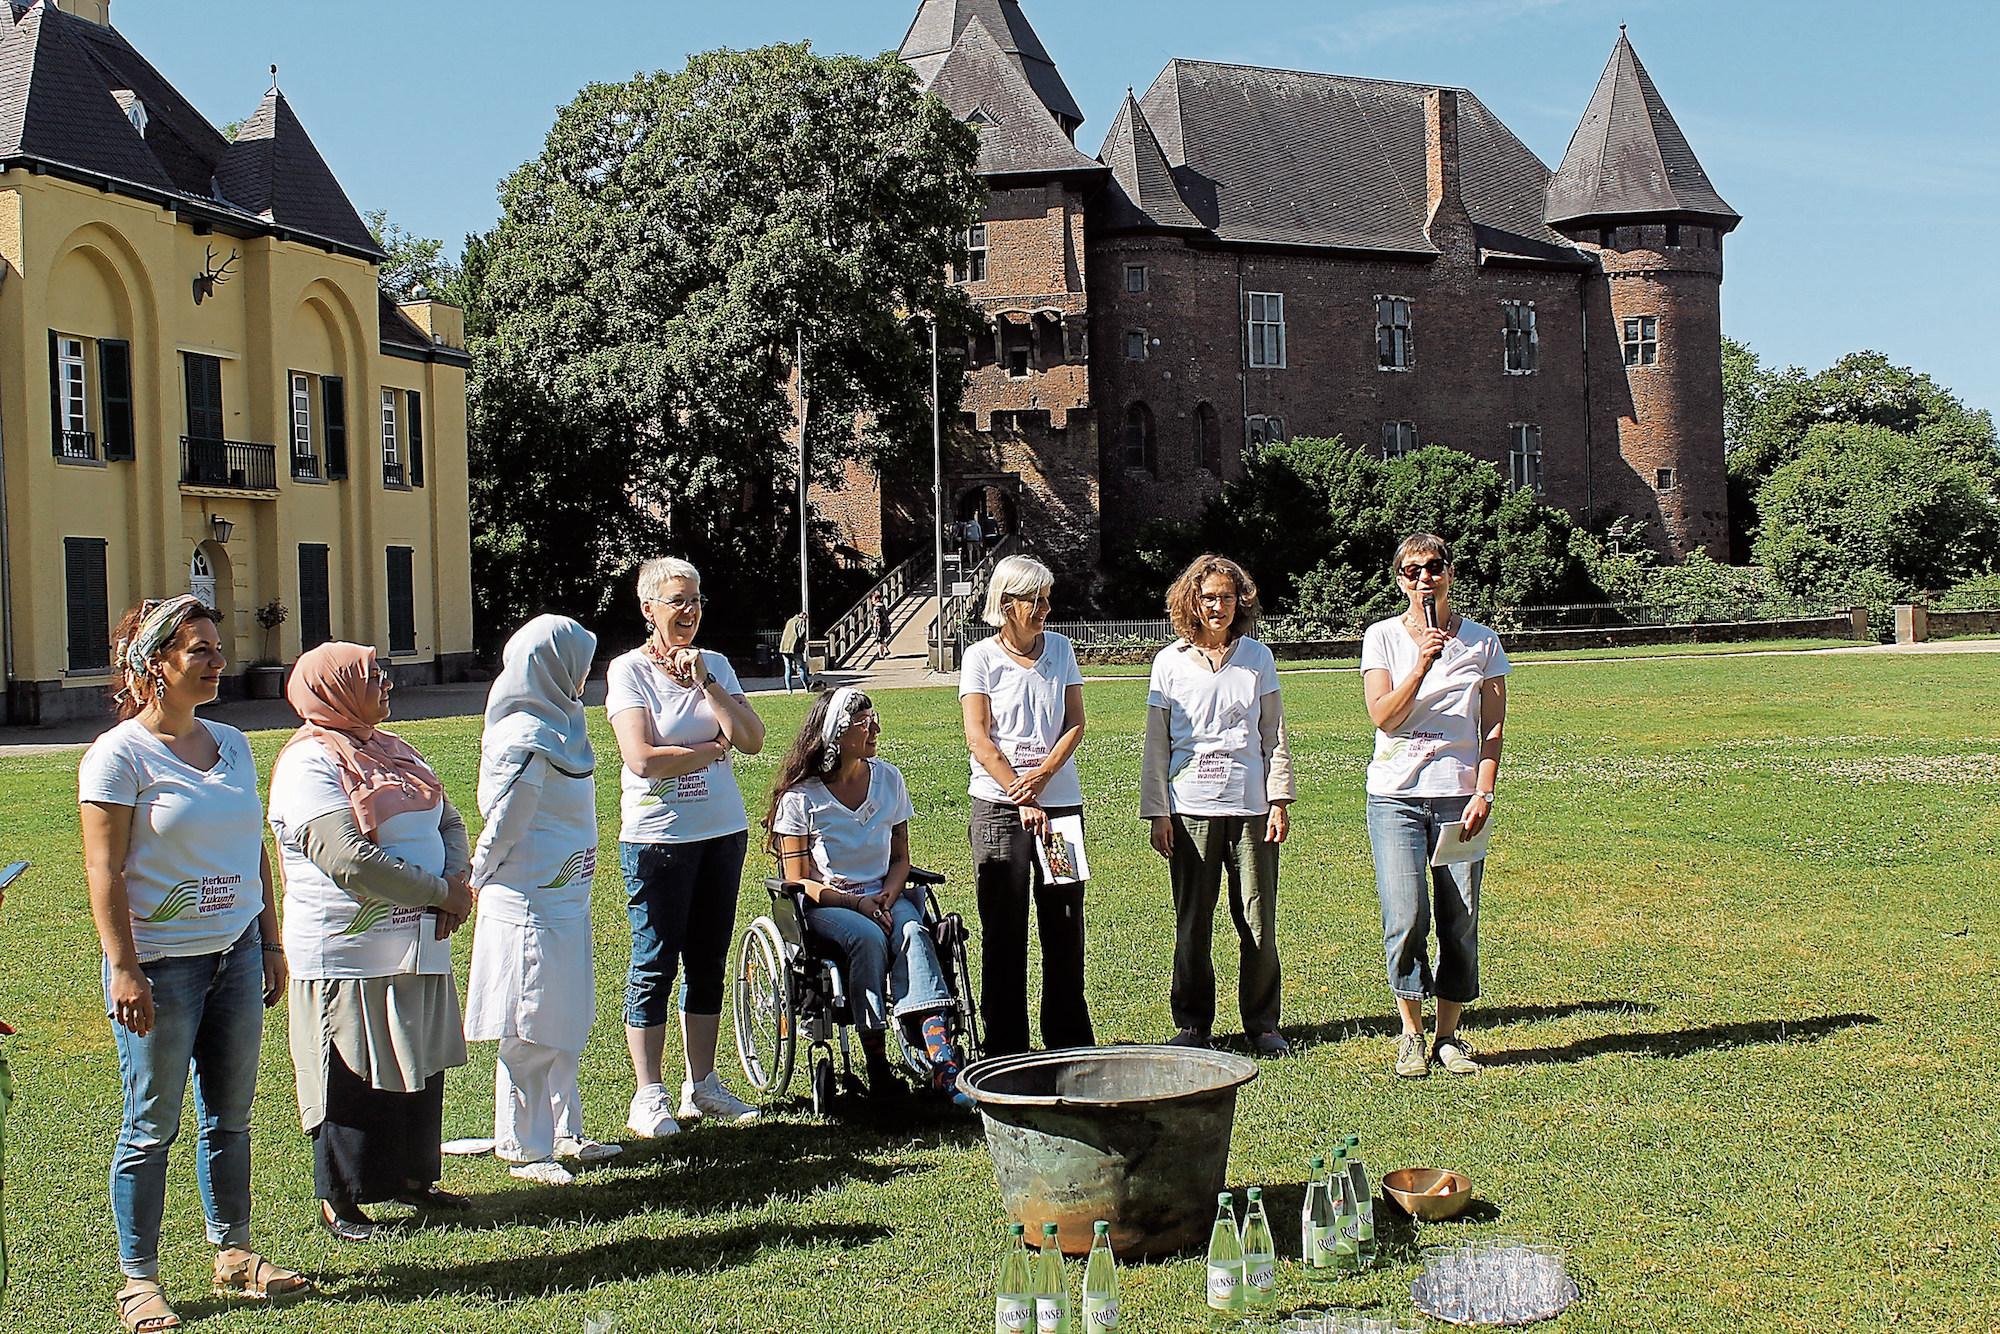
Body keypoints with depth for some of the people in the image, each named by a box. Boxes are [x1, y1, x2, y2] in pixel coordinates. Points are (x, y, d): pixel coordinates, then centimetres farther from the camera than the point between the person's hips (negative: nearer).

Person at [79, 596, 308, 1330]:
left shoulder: (231, 744, 10)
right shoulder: (120, 754, -9)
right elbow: (104, 869, -12)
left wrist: (270, 942, 14)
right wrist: (122, 969, -16)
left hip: (235, 954, 6)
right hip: (162, 962, -6)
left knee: (230, 1117, 12)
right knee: (151, 1127, 2)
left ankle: (233, 1254, 24)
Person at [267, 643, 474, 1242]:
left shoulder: (391, 749, 14)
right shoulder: (309, 763, -14)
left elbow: (448, 820, 16)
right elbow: (349, 860, -24)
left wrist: (458, 879, -6)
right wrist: (439, 893, -17)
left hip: (417, 944, 8)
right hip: (348, 953, -8)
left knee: (419, 1064, 15)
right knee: (352, 1076, 0)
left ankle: (412, 1176, 29)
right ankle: (339, 1200, 12)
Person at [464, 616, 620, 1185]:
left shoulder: (556, 724, 10)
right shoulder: (526, 742, -21)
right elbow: (502, 823, -16)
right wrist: (480, 879, -2)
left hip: (563, 898, 10)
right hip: (529, 904, -10)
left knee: (567, 1021, 17)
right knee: (532, 1031, 0)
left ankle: (563, 1133, 28)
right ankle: (524, 1149, 10)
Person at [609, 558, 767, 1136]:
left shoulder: (714, 664, 9)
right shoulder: (630, 670, -6)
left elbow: (752, 739, -3)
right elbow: (642, 758, -17)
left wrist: (704, 681, -11)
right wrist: (712, 749, -5)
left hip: (723, 829, 5)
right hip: (658, 834, -5)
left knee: (708, 961, 11)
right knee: (654, 964, -1)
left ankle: (702, 1085, 20)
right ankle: (648, 1096, 5)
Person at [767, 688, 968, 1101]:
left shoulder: (889, 779, 7)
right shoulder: (800, 796, -6)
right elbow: (798, 881, -6)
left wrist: (890, 893, -9)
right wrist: (857, 903, -19)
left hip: (884, 897, 3)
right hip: (825, 904, -3)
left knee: (912, 932, -30)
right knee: (868, 937, -35)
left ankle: (941, 1058, -47)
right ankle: (877, 1066, -29)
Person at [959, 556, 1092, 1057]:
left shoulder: (1061, 649, 9)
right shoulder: (981, 658, -2)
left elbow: (1075, 723, 5)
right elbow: (979, 740, -8)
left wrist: (1042, 774, -11)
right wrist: (1023, 800, -15)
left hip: (1061, 802, 3)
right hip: (999, 806, -3)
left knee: (1065, 922, 7)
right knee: (1004, 927, 1)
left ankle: (1071, 1040, 17)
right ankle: (1005, 1048, 7)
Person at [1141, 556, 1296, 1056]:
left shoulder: (1257, 657, 7)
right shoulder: (1170, 662, 4)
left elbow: (1274, 735, 10)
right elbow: (1156, 744, 6)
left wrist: (1280, 800, 2)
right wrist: (1156, 813, 1)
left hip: (1251, 807, 1)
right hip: (1190, 809, -1)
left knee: (1258, 920, 2)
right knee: (1192, 923, 3)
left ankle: (1263, 1023, 14)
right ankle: (1192, 1024, 14)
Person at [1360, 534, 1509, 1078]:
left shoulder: (1481, 641, 7)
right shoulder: (1383, 637, 4)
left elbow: (1493, 727, 6)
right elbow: (1383, 716, -8)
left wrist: (1483, 793, -5)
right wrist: (1423, 661, -18)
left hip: (1458, 797, 1)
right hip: (1395, 796, -1)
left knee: (1460, 924, 1)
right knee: (1405, 918, -11)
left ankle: (1449, 1035, 13)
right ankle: (1411, 1034, 3)